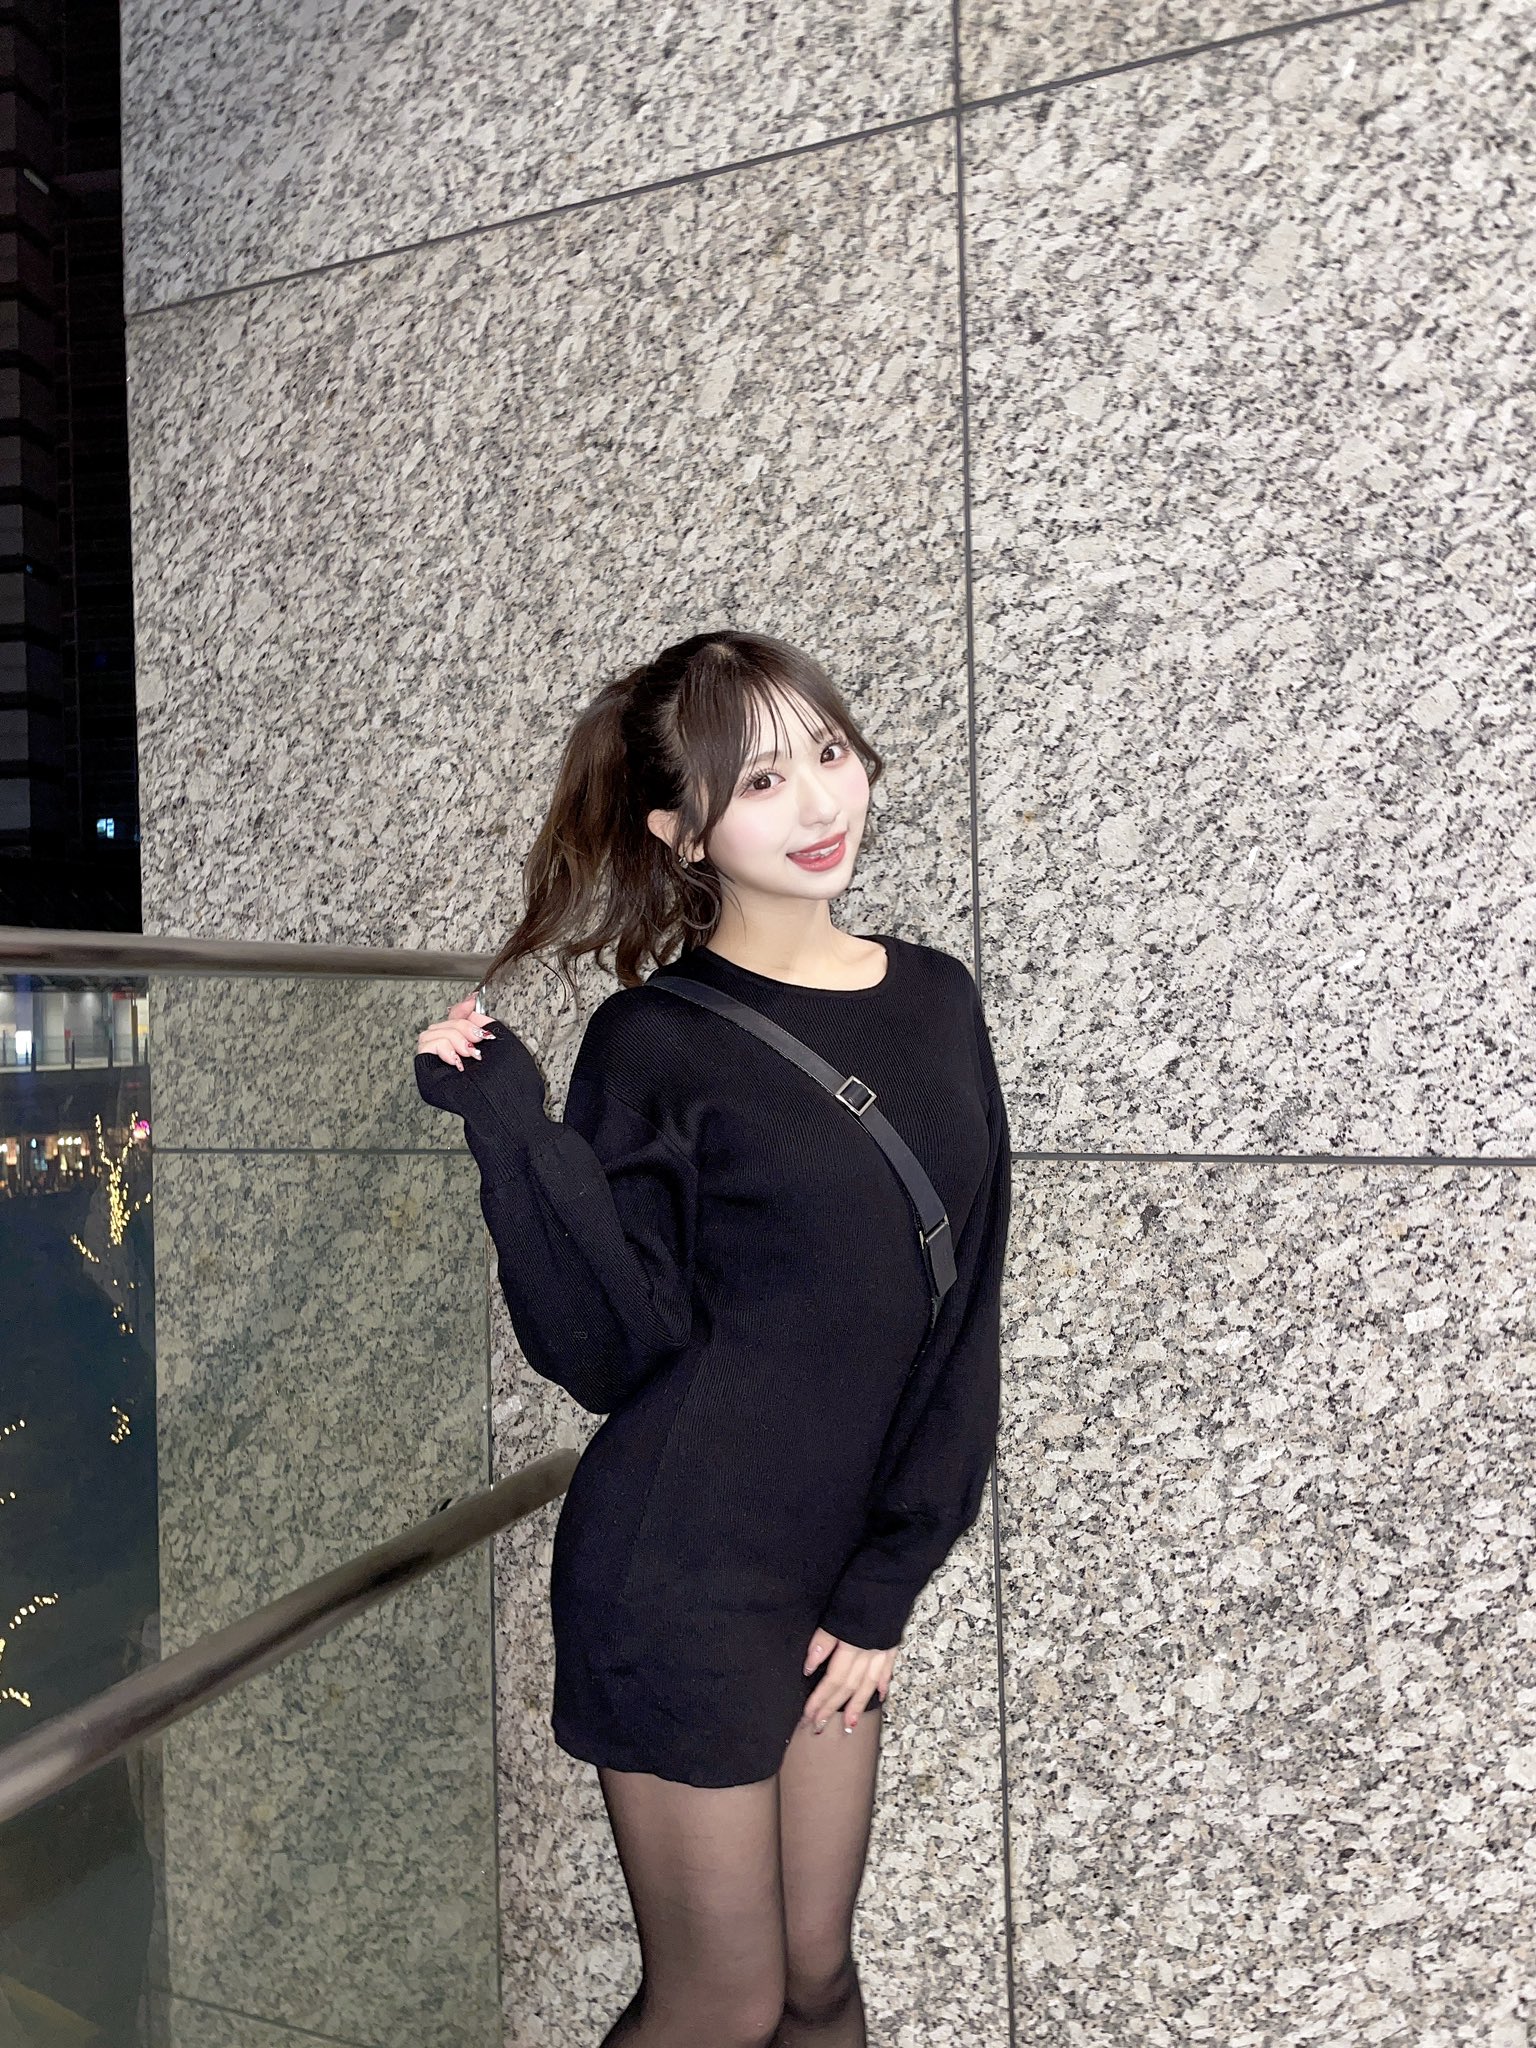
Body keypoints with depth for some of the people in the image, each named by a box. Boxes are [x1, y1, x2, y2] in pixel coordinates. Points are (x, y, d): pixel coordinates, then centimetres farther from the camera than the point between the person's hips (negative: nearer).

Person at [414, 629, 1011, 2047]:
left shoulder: (936, 1000, 2)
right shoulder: (658, 1042, -13)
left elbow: (960, 1325, 2)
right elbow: (608, 1354, -14)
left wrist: (887, 1583, -1)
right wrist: (512, 1129, -26)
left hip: (838, 1584, 5)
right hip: (679, 1591, -5)